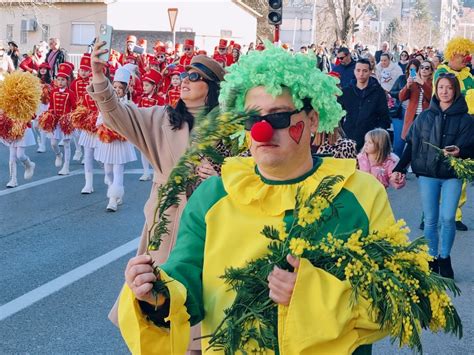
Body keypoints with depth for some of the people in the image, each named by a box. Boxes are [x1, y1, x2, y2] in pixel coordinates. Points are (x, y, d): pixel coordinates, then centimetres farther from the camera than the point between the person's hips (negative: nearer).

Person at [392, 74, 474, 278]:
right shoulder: (425, 117, 6)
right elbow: (411, 144, 9)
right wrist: (400, 168, 3)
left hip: (452, 175, -2)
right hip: (427, 173, 2)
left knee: (447, 218, -9)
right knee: (430, 220, 3)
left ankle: (445, 258, 12)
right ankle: (432, 258, 18)